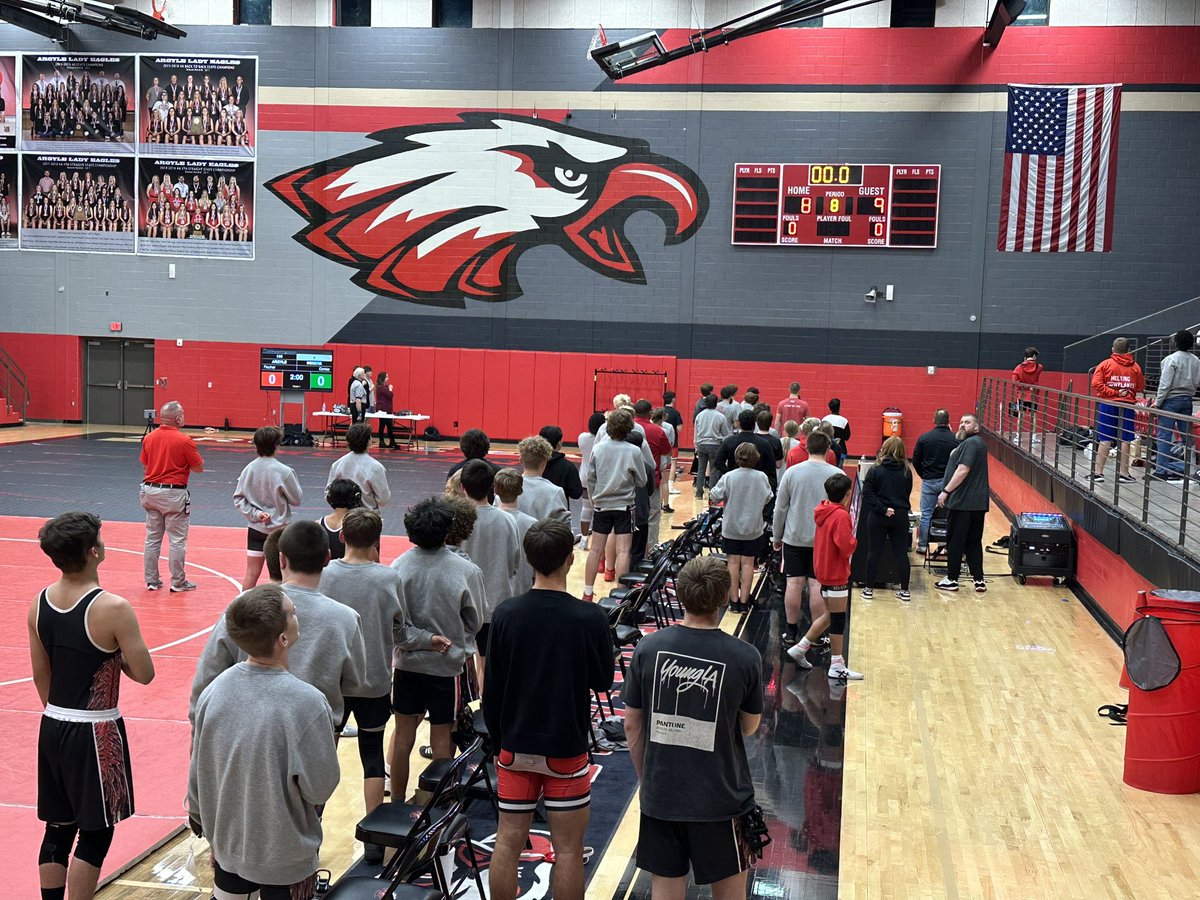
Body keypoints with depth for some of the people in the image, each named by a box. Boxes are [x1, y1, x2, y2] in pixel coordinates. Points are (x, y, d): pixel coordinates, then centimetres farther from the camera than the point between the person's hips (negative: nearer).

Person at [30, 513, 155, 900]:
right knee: (95, 835, 6)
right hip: (95, 733, -7)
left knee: (58, 829, 17)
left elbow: (40, 673, 10)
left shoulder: (39, 603, 0)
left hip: (52, 726, 7)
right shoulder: (113, 609, -20)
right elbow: (144, 674, -14)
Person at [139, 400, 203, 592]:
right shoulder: (184, 441, -15)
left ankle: (152, 580, 18)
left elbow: (145, 466, 11)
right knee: (177, 540, 3)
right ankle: (178, 582, 8)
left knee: (152, 538, 13)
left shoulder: (149, 438, 2)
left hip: (150, 490, 6)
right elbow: (199, 467, -7)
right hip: (173, 494, -6)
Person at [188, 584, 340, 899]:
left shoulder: (215, 690, -13)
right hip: (286, 855, -4)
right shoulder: (307, 703, -29)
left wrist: (197, 815, 17)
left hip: (226, 841, 5)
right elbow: (321, 788, -19)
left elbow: (198, 767, 0)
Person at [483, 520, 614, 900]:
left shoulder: (505, 614, -8)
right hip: (567, 749, -2)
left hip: (515, 746, 3)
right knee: (568, 848, 8)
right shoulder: (590, 618, -16)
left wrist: (497, 740, 12)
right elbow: (603, 681, -1)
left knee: (508, 842, 12)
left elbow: (492, 689, -2)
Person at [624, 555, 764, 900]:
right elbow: (749, 727, 1)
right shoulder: (746, 658, -15)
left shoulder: (648, 648, -9)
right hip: (720, 800, -2)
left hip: (659, 796, 2)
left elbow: (632, 724, 0)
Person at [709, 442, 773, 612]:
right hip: (753, 528, 1)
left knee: (733, 562, 7)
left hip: (731, 528, -1)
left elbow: (714, 497, -9)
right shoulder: (761, 478, -9)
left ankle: (734, 600, 11)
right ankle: (744, 601, 9)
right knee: (748, 563, 7)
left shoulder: (728, 477, -15)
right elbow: (768, 499, 5)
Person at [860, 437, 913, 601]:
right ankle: (904, 590, 14)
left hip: (878, 517, -2)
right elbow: (908, 493, 11)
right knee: (901, 552, 9)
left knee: (875, 552, 5)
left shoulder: (875, 470, -7)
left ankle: (869, 588, 11)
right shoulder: (906, 471, 1)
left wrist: (883, 509, -14)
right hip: (900, 516, 2)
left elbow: (867, 495, -13)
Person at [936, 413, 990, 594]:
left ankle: (952, 580, 8)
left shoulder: (970, 443, -15)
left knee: (955, 541, 1)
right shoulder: (977, 442, 18)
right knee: (973, 542, 12)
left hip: (964, 502, -10)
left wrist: (946, 491, -21)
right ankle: (979, 580, 13)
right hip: (977, 502, 10)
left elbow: (962, 471, -23)